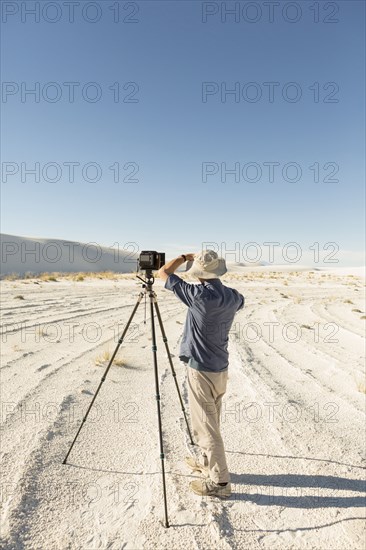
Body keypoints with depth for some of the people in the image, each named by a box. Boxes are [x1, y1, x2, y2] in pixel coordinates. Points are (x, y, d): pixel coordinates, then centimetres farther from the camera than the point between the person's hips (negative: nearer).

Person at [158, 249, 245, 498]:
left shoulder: (200, 295, -24)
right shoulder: (233, 296, -3)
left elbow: (164, 273, -14)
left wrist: (185, 257, 1)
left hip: (202, 371, -8)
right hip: (221, 368, 8)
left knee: (205, 426, 7)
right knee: (211, 422, 24)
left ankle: (219, 480, 19)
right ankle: (207, 462, 41)